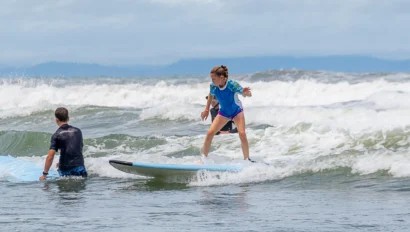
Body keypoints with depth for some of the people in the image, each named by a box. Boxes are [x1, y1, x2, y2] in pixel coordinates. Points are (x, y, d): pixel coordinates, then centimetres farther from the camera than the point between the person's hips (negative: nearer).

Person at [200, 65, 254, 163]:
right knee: (210, 133, -11)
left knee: (242, 134, -19)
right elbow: (210, 95, 2)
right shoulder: (213, 86, -21)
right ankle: (203, 158, 0)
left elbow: (244, 92, -38)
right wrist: (207, 110, 7)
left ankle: (247, 159, -3)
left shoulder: (232, 84, -32)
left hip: (237, 111, -3)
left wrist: (246, 93, -63)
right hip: (223, 112, 3)